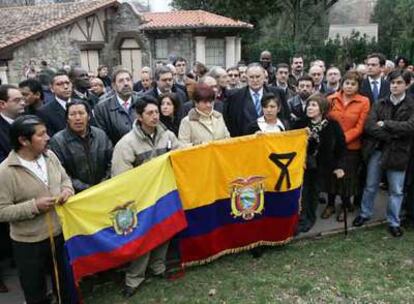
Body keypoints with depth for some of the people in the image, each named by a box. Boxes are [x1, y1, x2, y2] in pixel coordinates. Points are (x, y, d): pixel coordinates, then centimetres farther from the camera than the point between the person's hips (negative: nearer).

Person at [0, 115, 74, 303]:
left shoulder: (49, 155, -4)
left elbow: (64, 178, 10)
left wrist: (67, 190, -12)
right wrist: (34, 206, -27)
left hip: (60, 234, 5)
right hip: (28, 244, -5)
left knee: (66, 283, 24)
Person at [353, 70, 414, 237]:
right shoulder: (380, 104, 3)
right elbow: (369, 126, -9)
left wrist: (385, 125, -15)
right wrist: (391, 136, -18)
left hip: (398, 153, -2)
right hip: (376, 150, 2)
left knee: (396, 190, 9)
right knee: (370, 186, 15)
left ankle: (393, 222, 24)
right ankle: (365, 214, 33)